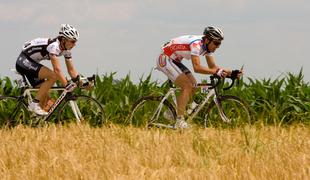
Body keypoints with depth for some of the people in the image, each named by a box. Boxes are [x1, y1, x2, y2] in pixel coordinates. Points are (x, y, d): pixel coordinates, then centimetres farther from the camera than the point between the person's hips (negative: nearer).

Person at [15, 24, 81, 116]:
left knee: (45, 97, 1)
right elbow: (57, 70, -35)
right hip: (23, 61, -10)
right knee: (53, 76, -27)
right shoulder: (54, 46, -28)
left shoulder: (66, 49, 0)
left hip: (31, 63, 10)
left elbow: (71, 70, 5)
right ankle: (34, 104, -22)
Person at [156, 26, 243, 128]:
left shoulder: (207, 46, -1)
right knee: (187, 86, -18)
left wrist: (230, 72, -13)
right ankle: (180, 121, -19)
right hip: (164, 59, -10)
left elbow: (212, 66, 1)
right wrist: (217, 72, -42)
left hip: (174, 60, 10)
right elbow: (197, 68, -39)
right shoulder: (196, 44, -29)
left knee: (193, 85, 3)